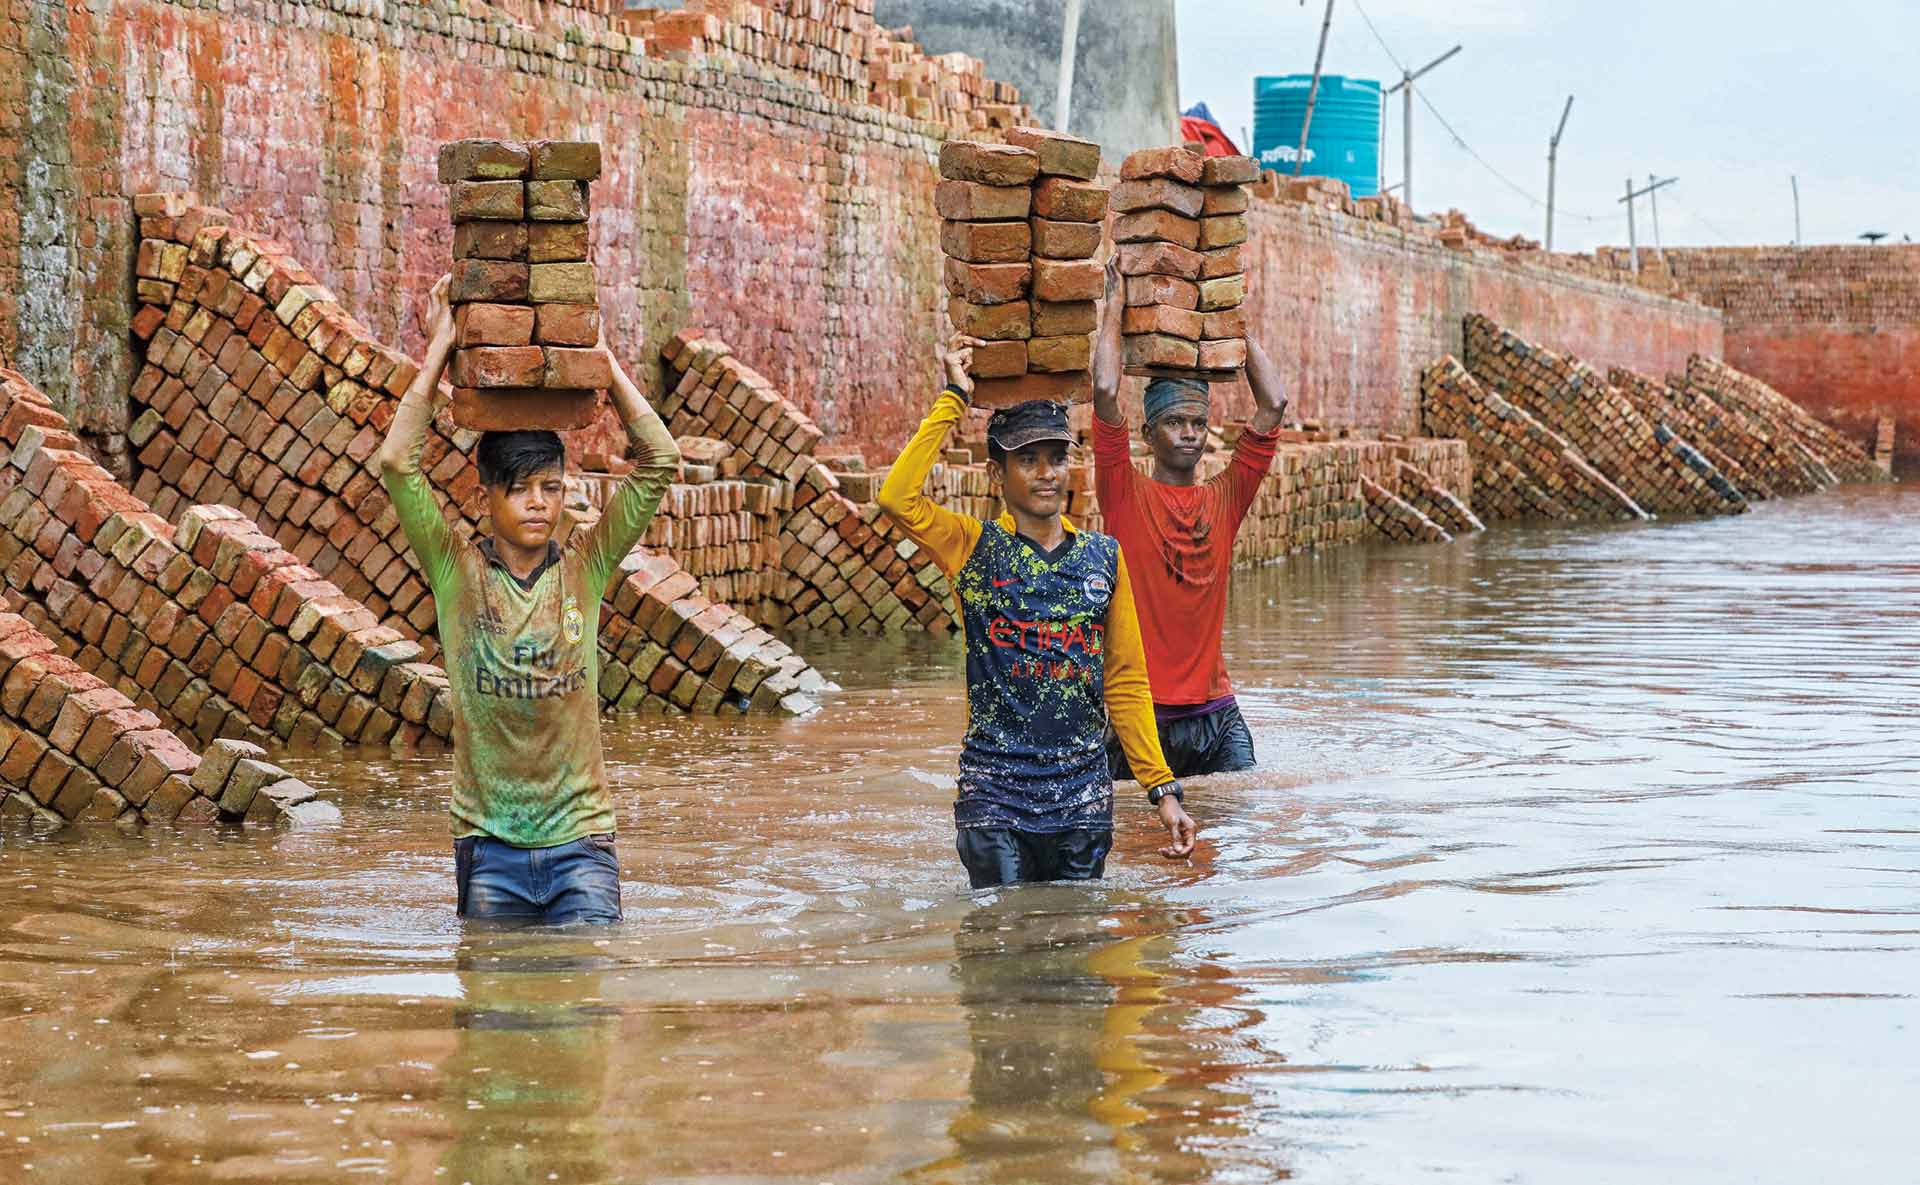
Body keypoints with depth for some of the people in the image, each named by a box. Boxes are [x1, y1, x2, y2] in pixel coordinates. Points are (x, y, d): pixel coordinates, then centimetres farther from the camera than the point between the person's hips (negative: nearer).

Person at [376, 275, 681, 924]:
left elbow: (660, 462, -1)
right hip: (488, 844, 0)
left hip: (580, 836, 0)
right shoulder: (457, 572, 1)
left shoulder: (585, 569, 4)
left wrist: (598, 355, 1)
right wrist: (440, 349, -6)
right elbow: (396, 464, -9)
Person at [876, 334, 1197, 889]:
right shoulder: (976, 549, -1)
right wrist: (955, 398, -14)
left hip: (1084, 796, 3)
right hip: (995, 796, -3)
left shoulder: (1102, 555, 8)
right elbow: (898, 498, -20)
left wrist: (1163, 788, 4)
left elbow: (1126, 682, 10)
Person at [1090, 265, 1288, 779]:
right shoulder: (1126, 494, -1)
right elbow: (1106, 392, -11)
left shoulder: (1224, 497, 8)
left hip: (1216, 717, 3)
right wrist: (1115, 307, -1)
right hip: (1139, 712, -3)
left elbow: (1273, 404, 4)